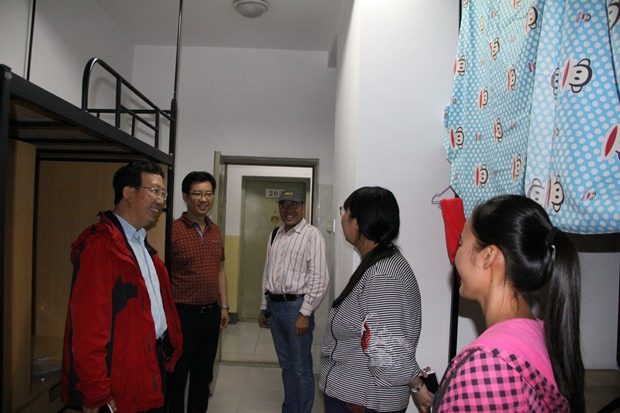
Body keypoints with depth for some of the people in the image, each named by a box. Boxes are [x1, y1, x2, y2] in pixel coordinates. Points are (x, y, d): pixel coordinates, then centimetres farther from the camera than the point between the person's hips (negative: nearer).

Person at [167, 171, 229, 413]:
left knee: (203, 375, 18)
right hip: (182, 313, -6)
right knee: (177, 375, 10)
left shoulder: (215, 231, 7)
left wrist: (224, 306, 12)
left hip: (211, 312, 6)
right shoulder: (174, 230, -13)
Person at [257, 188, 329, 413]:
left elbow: (319, 278, -15)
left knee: (301, 369, 5)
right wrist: (263, 308, 16)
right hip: (274, 306, 7)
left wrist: (305, 313, -17)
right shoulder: (275, 235, 12)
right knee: (286, 365, 19)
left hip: (296, 306, -7)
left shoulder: (312, 235, -11)